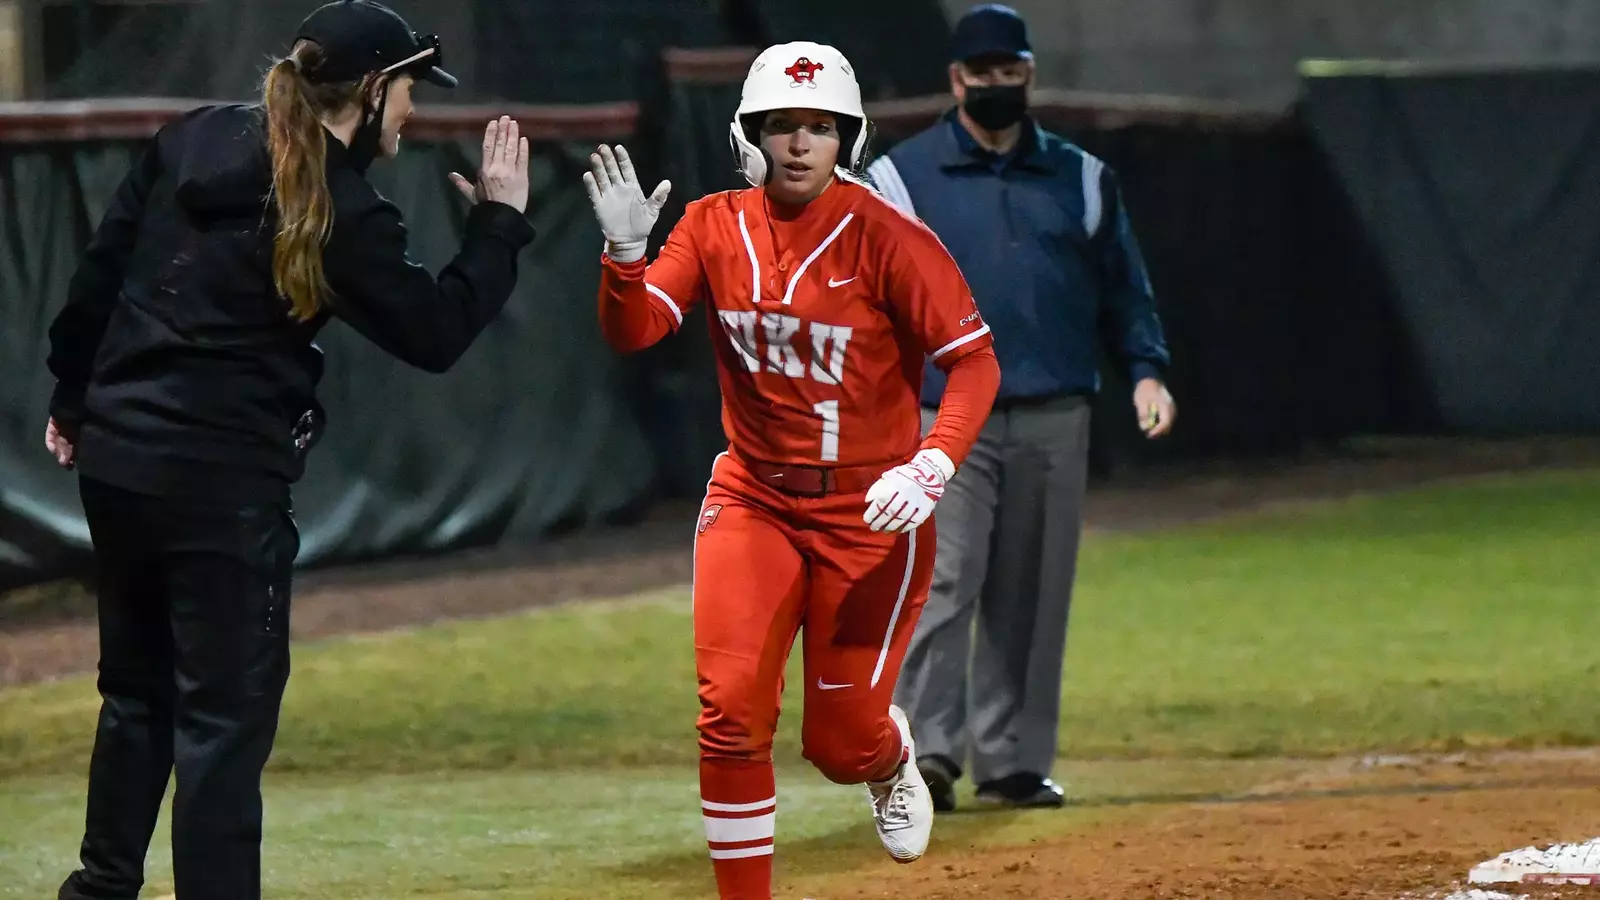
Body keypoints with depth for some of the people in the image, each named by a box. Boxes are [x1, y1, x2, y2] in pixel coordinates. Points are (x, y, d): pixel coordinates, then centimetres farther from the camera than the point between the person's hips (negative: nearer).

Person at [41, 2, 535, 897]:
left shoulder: (192, 142, 6)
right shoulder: (348, 217, -13)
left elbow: (99, 273, 10)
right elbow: (435, 334, -5)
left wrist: (74, 398, 20)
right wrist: (500, 221, 4)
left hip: (115, 458, 7)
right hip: (224, 485, -7)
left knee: (139, 691, 21)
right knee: (225, 718, -2)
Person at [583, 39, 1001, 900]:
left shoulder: (888, 238, -13)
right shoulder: (716, 227, -1)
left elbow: (974, 361, -14)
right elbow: (632, 331, -9)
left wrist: (932, 467, -29)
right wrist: (625, 249, -28)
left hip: (869, 512, -3)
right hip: (753, 500, 3)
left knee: (841, 740, 2)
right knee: (731, 710, -13)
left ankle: (890, 761, 41)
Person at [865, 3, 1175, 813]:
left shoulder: (1079, 179, 14)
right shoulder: (900, 177, 5)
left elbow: (1123, 287, 15)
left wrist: (1145, 370, 0)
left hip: (1054, 421, 3)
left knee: (1031, 595, 5)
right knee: (940, 584, -15)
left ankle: (1012, 761, 11)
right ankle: (927, 753, -18)